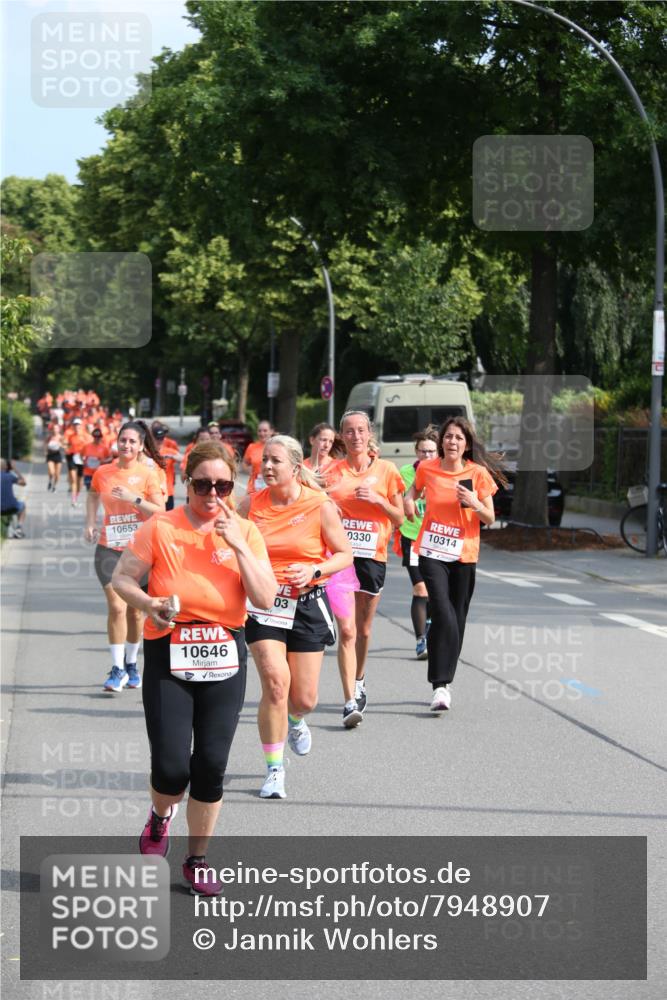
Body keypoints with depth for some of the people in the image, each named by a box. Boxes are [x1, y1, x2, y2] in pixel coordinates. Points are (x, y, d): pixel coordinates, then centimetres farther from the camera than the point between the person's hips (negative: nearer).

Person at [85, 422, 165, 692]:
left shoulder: (148, 474, -5)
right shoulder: (102, 472, 2)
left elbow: (160, 512, -9)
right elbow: (92, 496, 23)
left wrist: (135, 499, -22)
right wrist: (90, 523, 9)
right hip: (109, 548, 0)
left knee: (135, 609, 9)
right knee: (116, 607, -12)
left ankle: (131, 664, 27)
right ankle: (117, 669, -7)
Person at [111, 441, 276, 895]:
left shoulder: (245, 531, 1)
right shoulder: (160, 528, -4)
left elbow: (266, 598, -6)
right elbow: (122, 578, 2)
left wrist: (238, 545, -16)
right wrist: (148, 604, -17)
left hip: (225, 657, 2)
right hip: (168, 653, -2)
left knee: (212, 763, 1)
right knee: (172, 766, -8)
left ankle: (198, 860, 19)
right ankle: (160, 816, 28)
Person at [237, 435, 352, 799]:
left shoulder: (320, 505, -7)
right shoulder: (251, 504, -2)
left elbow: (344, 554, 0)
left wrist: (314, 571, -17)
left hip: (307, 604, 0)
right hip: (263, 602, 0)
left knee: (304, 698, 4)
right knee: (275, 681, -18)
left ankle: (295, 721, 44)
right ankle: (274, 769, -4)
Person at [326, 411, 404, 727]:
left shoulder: (385, 470, 3)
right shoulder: (332, 472, 3)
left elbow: (399, 518, 6)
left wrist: (378, 500, -11)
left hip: (373, 556, 1)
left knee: (364, 630, 14)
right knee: (346, 630, -13)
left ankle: (358, 683, 40)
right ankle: (350, 702, -16)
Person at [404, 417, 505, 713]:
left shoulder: (478, 473, -2)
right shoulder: (427, 468, 0)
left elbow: (489, 519, 1)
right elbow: (414, 489, 22)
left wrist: (474, 503, -18)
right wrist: (408, 500, 0)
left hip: (464, 555, 1)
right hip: (431, 552, -1)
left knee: (456, 620, 7)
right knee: (443, 616, -17)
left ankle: (444, 682, 23)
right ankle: (440, 686, -17)